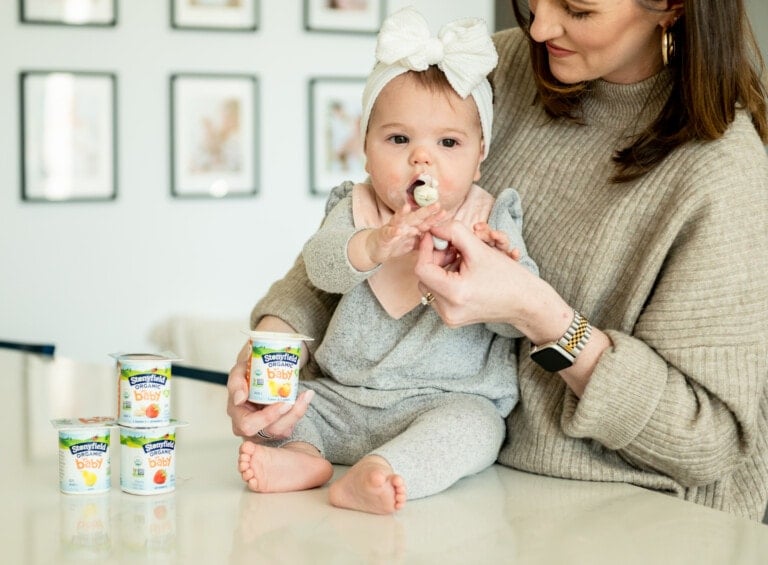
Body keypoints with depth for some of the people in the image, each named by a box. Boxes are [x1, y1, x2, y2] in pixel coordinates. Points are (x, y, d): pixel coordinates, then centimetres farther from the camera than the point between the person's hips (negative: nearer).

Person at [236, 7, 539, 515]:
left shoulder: (491, 223, 0)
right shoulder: (356, 210, 5)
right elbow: (320, 263, -16)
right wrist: (372, 246, -37)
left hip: (446, 400, -3)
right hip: (343, 399, 4)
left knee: (474, 426, -33)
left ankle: (370, 477, -50)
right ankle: (302, 454, -28)